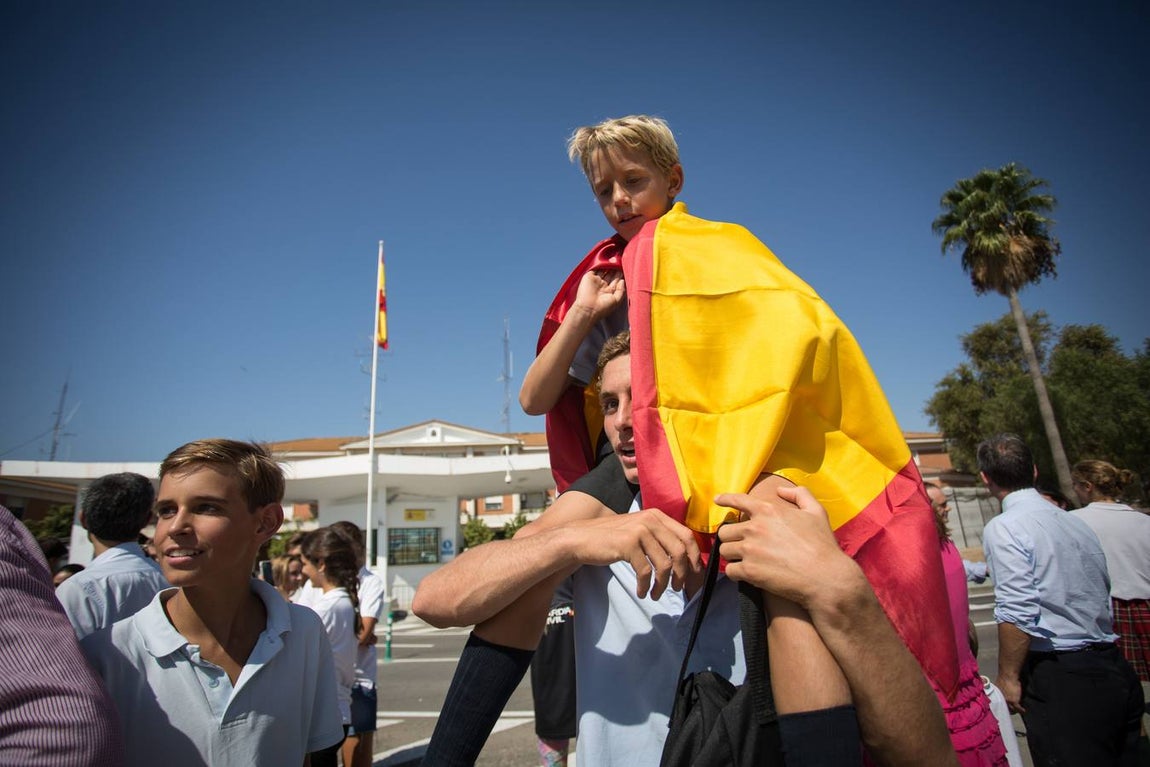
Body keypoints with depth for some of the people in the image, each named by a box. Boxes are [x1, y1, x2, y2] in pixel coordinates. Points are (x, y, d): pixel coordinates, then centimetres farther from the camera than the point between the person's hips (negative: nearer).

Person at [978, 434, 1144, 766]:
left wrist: (1008, 677, -12)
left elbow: (1017, 612, -21)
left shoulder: (1003, 528, -15)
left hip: (1060, 679, -8)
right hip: (1115, 670, 8)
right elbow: (1103, 593, 16)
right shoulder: (1077, 523, 10)